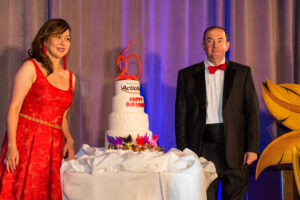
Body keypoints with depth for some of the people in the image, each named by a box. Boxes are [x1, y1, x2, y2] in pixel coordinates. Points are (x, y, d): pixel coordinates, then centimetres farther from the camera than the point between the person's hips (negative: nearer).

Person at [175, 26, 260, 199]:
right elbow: (181, 115, 7)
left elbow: (252, 112, 5)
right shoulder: (187, 75, 10)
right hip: (203, 146, 0)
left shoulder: (242, 73, 10)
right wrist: (183, 151, -1)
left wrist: (253, 148, -5)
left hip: (235, 147, 0)